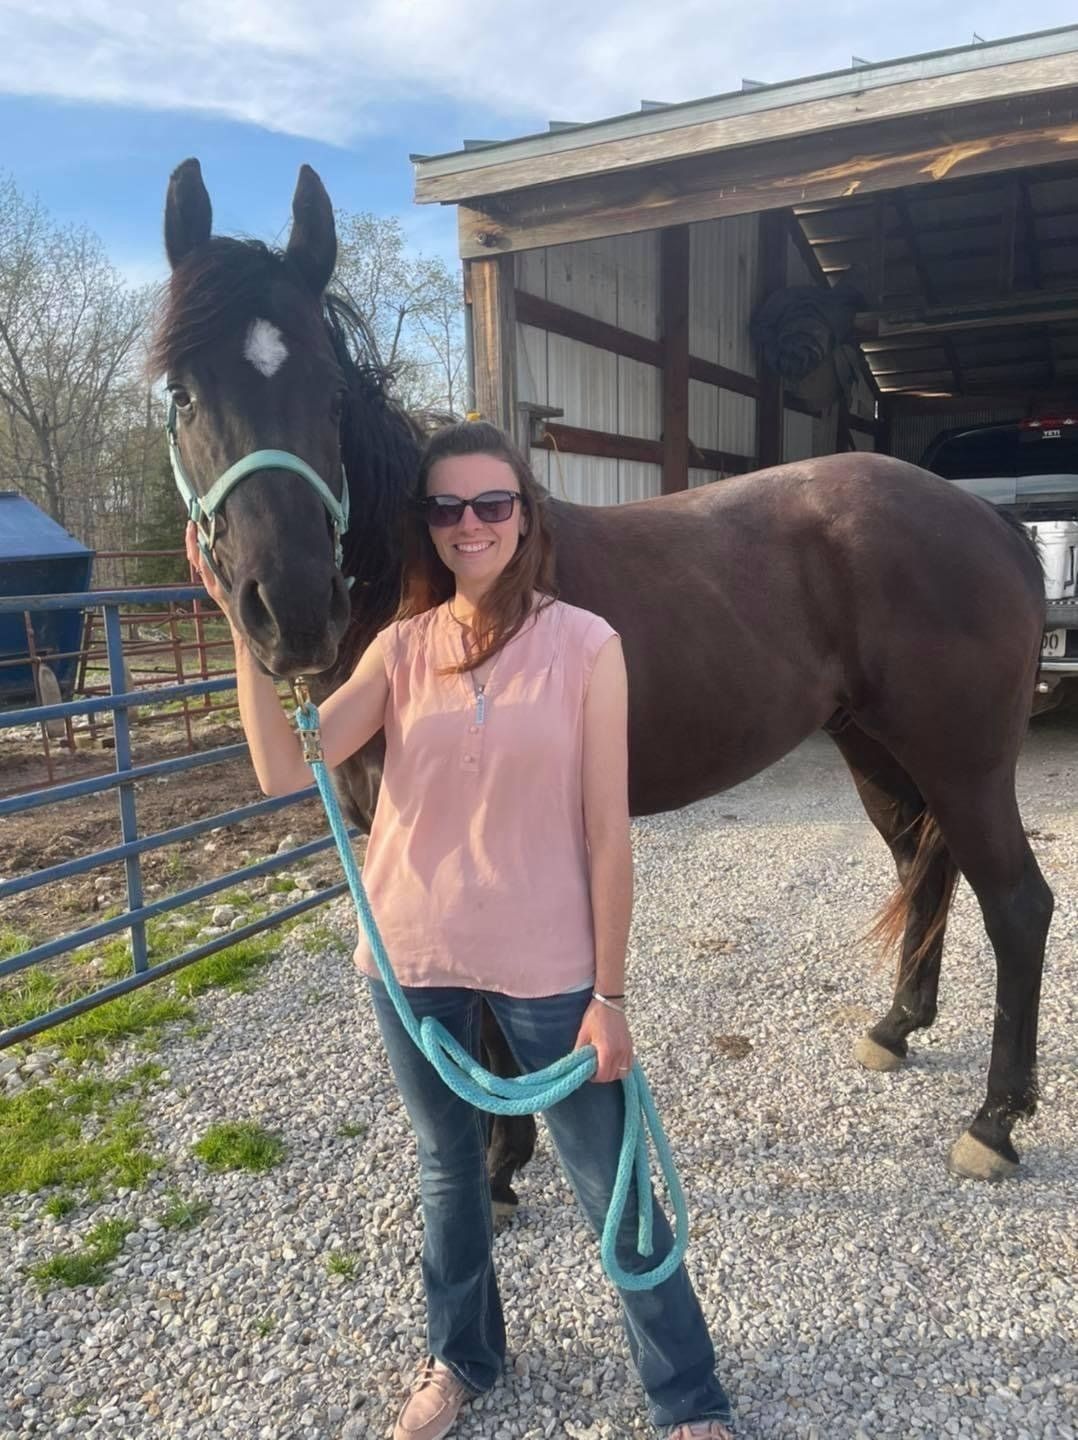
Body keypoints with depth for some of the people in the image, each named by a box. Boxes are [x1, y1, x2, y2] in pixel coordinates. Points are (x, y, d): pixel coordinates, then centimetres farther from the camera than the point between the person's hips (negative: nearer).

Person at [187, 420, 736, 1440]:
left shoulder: (586, 645, -10)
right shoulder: (402, 648, -1)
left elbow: (606, 831, -9)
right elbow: (284, 771, -10)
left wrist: (609, 993, -7)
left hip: (546, 968, -3)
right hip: (412, 961, 3)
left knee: (608, 1184, 12)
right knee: (448, 1166, 24)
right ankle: (459, 1355, 50)